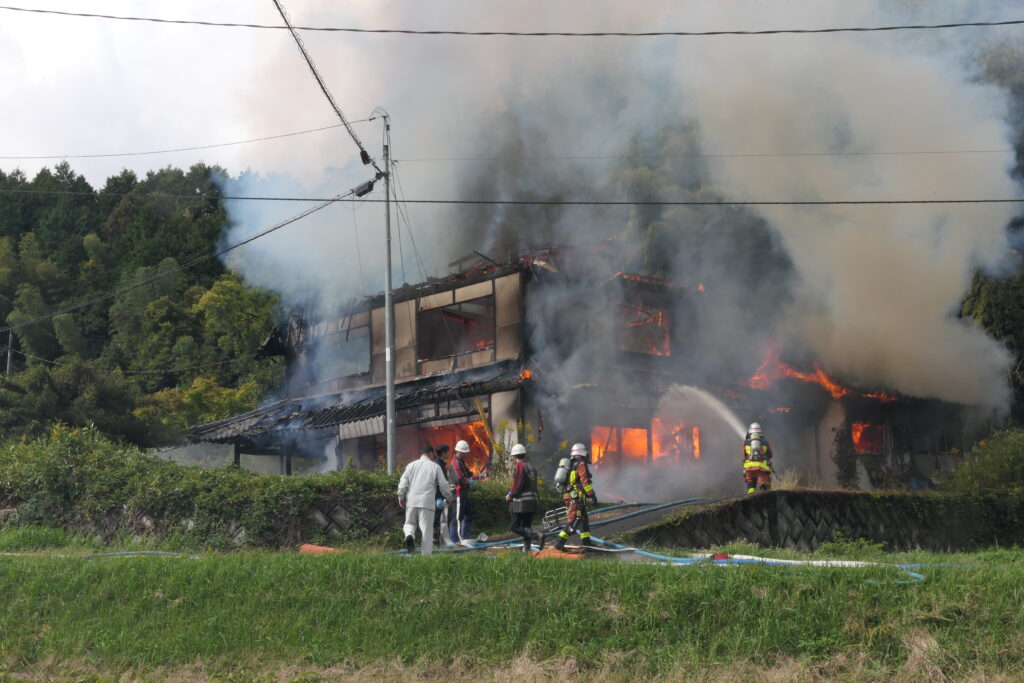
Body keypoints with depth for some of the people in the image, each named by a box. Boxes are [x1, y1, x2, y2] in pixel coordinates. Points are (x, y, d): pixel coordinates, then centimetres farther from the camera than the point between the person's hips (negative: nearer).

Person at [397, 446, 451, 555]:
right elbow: (443, 484, 6)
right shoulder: (435, 467, 6)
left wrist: (401, 497, 13)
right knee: (427, 529, 1)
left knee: (410, 523, 17)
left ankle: (409, 535, -15)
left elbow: (403, 482, 5)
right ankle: (426, 554, -3)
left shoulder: (411, 465, 12)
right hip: (427, 501, -2)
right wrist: (448, 497, 20)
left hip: (411, 501, 2)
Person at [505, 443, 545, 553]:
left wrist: (510, 494, -5)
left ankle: (537, 536, -21)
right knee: (526, 527, 12)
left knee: (515, 526, -7)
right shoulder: (531, 466, 17)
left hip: (522, 502, -9)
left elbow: (518, 484, -18)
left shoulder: (520, 466, -9)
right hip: (533, 500, 9)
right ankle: (526, 549, 8)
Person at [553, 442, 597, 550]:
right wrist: (592, 495, -14)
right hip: (577, 497, -10)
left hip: (568, 496, 10)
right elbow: (585, 481, -16)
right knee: (573, 521, -11)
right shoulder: (581, 464, -9)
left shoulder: (570, 465, 19)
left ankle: (586, 542, 20)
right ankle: (560, 542, -17)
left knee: (584, 519, 16)